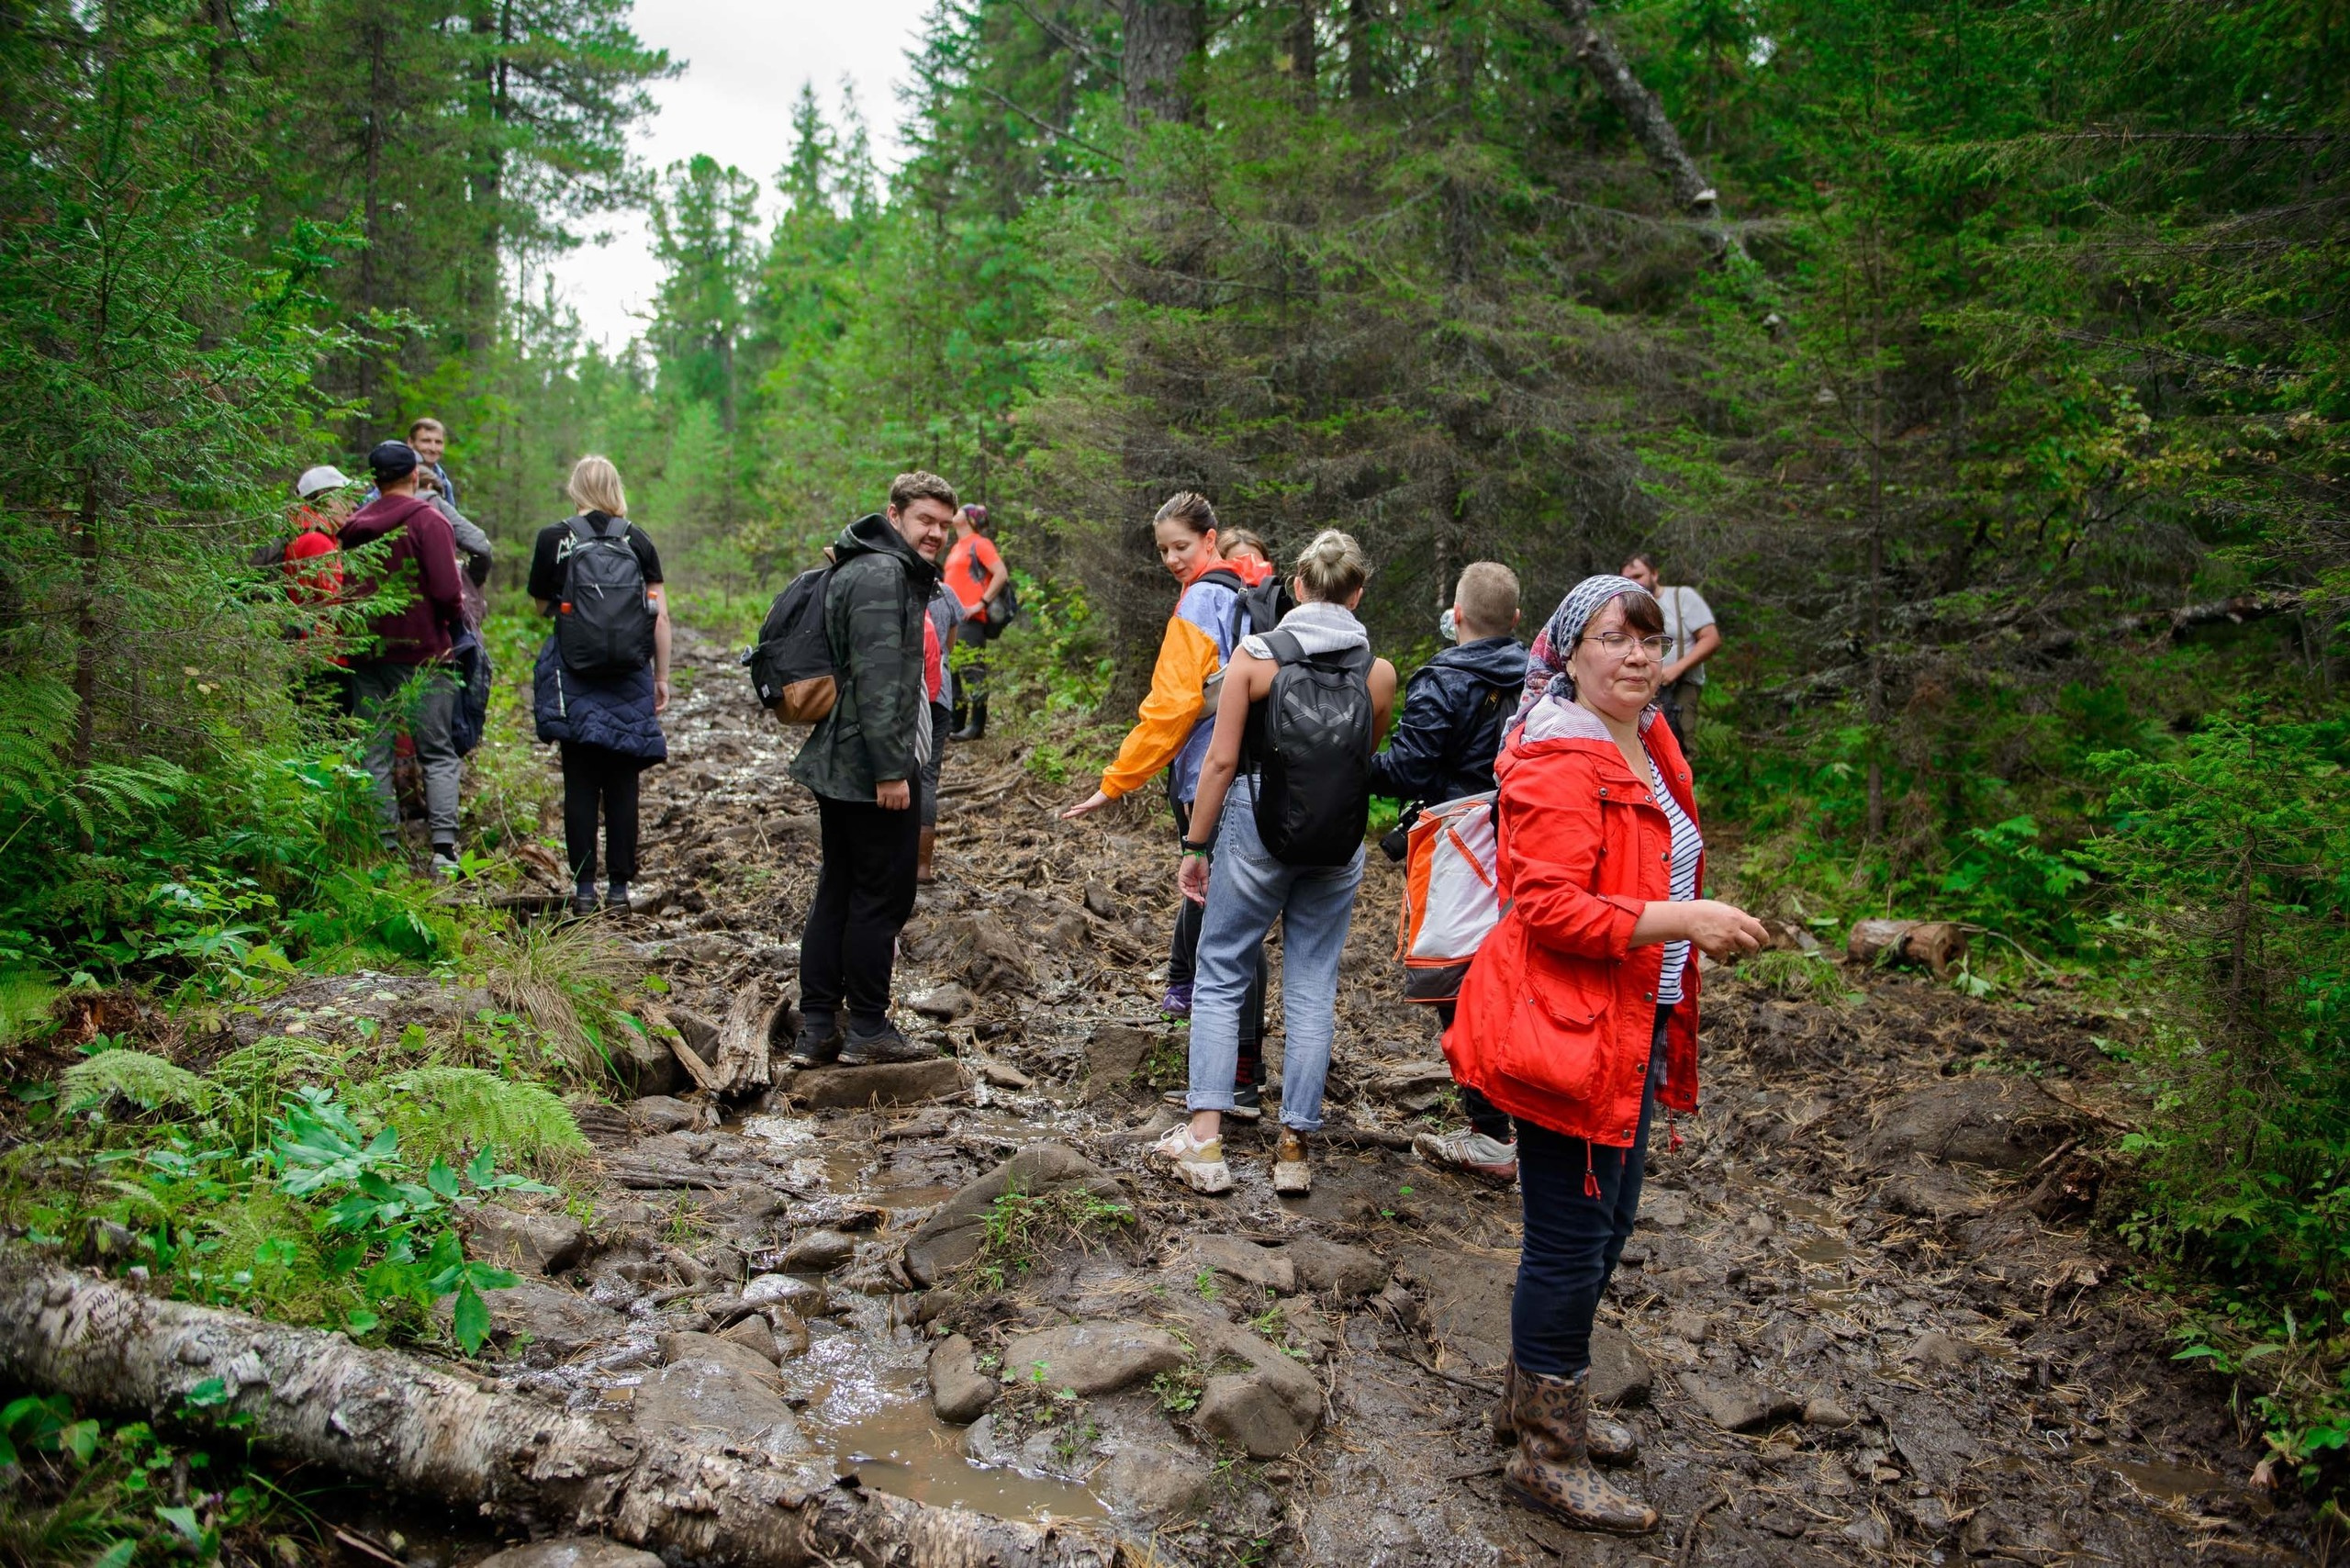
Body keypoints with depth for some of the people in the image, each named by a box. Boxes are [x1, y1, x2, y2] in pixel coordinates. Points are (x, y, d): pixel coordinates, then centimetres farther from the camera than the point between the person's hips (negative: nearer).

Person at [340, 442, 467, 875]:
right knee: (438, 754, 1)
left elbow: (348, 590, 11)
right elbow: (446, 591, -14)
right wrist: (455, 620, 3)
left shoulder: (354, 526, 11)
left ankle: (383, 845, 9)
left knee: (374, 754, 9)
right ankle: (444, 848, -7)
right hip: (420, 652, -5)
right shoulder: (427, 520, -7)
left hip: (366, 652, 5)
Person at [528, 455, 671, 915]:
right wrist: (662, 678, 5)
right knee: (622, 784, 6)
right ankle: (619, 886, 8)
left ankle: (583, 886, 7)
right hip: (628, 675, 1)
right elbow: (660, 615, 0)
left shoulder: (553, 539, -1)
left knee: (580, 785, 5)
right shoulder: (638, 540, 2)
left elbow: (541, 604, 9)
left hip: (574, 674, -1)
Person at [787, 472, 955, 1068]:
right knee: (882, 896, -1)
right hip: (872, 769, -11)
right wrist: (890, 769, -23)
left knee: (837, 894, 12)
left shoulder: (899, 573, 19)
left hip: (840, 766, 11)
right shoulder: (881, 576, -14)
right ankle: (867, 1030, 8)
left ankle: (817, 1030, 19)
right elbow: (877, 679, -22)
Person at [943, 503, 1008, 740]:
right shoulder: (957, 547, 22)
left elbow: (1002, 574, -14)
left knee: (972, 671, -10)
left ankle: (977, 726, -9)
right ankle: (956, 724, 15)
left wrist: (982, 603, -16)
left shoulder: (979, 544, -4)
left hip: (970, 618, -9)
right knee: (952, 671, 9)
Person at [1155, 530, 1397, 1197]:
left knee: (1220, 978, 9)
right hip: (1339, 846, 2)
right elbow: (1367, 763, 10)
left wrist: (1196, 846, -2)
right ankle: (1294, 1145, 15)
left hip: (1256, 831, -2)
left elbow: (1222, 759, -8)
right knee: (1312, 991, 10)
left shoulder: (1256, 654, -7)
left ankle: (1205, 1137, 4)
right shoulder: (1378, 672, -1)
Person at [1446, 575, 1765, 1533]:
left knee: (1605, 1226, 21)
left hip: (1633, 1028, 10)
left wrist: (1702, 922, 16)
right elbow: (1548, 907, -26)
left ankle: (1534, 1399, 41)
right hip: (1567, 1030, -10)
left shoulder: (1648, 745, 12)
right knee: (1572, 1244, 2)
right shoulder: (1558, 761, -19)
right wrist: (1681, 918, -27)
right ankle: (1547, 1458, 19)